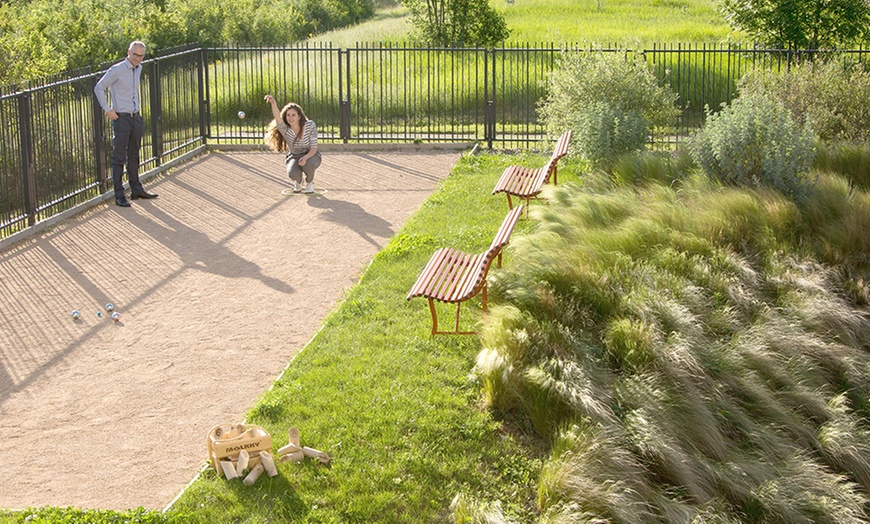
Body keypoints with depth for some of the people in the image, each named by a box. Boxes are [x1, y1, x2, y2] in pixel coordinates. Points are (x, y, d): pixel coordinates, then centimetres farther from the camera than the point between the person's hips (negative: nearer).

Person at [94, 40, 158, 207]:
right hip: (121, 118, -7)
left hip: (136, 117, 7)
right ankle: (119, 195, -3)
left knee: (134, 156, 16)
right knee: (119, 158, -4)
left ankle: (136, 189, 26)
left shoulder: (139, 69, 11)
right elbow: (99, 88, -12)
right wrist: (108, 110, -13)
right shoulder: (117, 70, -13)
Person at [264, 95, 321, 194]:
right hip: (294, 157, 1)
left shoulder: (310, 125, -21)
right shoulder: (285, 129, -22)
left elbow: (314, 147, -18)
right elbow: (278, 119, -45)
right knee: (292, 173, -33)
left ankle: (310, 182, -1)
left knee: (308, 164, -39)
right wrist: (273, 104, -66)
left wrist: (306, 157, -40)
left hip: (310, 155, -1)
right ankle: (298, 182, 9)